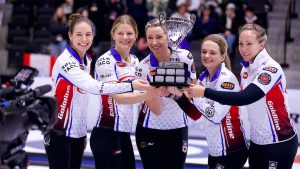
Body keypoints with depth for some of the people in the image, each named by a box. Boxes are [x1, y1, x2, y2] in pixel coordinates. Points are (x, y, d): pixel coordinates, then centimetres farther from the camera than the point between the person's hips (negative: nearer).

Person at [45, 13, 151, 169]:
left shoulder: (86, 60, 8)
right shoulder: (65, 61, -19)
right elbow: (93, 87, -32)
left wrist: (83, 132, 16)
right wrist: (130, 85, -38)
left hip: (77, 133, 8)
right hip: (59, 134, -8)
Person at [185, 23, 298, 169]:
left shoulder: (271, 69, -20)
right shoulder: (246, 68, 4)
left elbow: (245, 98, -32)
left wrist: (205, 92, -32)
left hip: (279, 143, -7)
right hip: (257, 141, 7)